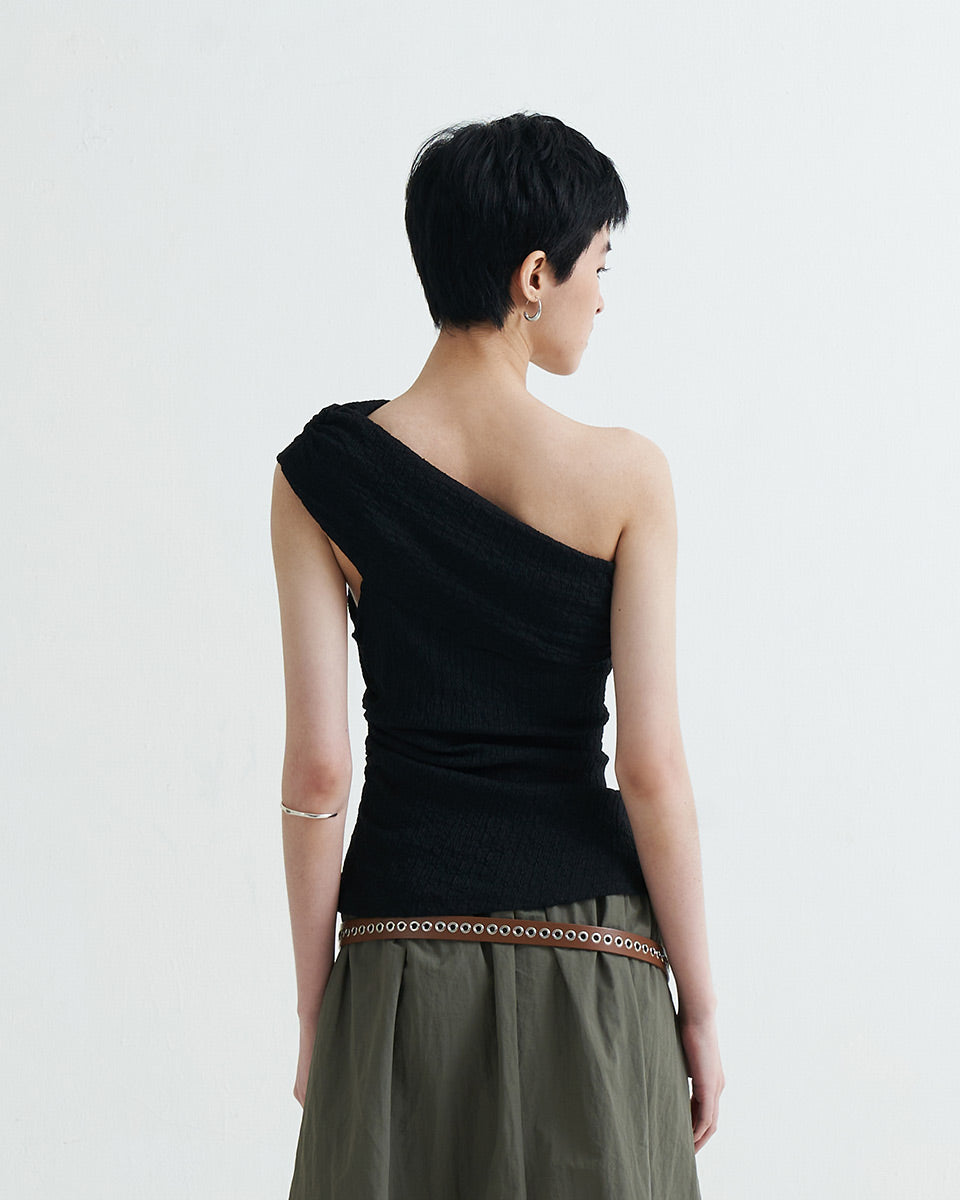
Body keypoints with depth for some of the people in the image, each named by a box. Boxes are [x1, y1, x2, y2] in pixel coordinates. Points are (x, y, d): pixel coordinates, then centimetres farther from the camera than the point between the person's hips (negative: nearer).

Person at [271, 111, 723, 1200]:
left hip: (401, 955, 2)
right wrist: (699, 1005, 1)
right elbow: (651, 764, -10)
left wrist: (314, 1012, 4)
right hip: (589, 956, -1)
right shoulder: (625, 475, -9)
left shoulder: (320, 474, -5)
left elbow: (316, 769, -5)